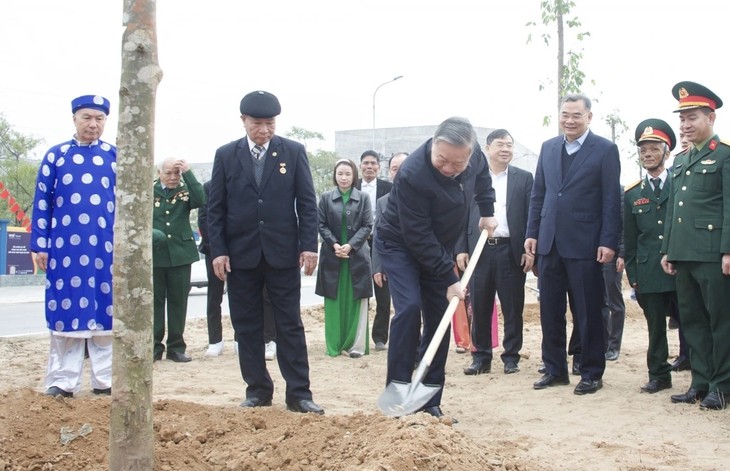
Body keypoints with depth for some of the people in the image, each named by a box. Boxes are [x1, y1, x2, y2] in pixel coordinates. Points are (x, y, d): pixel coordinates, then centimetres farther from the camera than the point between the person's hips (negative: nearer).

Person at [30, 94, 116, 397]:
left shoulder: (117, 157, 6)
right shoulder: (55, 156, 6)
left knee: (105, 311, 4)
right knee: (66, 311, 4)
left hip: (107, 248, 0)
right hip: (66, 248, 0)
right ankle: (62, 381, 12)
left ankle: (105, 380, 13)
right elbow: (42, 202, 5)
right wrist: (41, 245, -1)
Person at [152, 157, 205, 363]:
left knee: (178, 301, 6)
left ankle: (176, 347, 15)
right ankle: (154, 347, 13)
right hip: (154, 254, -1)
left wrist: (188, 173, -19)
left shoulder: (185, 190, 3)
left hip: (180, 253, 1)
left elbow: (200, 200, -18)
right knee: (154, 300, 4)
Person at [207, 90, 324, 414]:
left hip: (283, 254, -1)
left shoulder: (293, 152, 2)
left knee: (290, 325, 2)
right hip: (241, 254, 1)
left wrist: (309, 245, -7)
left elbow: (307, 202, 1)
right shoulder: (226, 155, 4)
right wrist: (218, 251, -4)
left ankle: (298, 394, 7)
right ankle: (257, 391, 18)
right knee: (247, 327, 7)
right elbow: (216, 208, 4)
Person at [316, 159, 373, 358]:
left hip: (357, 256, -1)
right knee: (334, 301, 4)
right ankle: (335, 344, 10)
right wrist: (334, 244, -13)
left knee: (355, 301, 0)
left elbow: (367, 226, -2)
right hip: (332, 256, 1)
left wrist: (351, 245, -14)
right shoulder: (326, 198, 4)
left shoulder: (363, 198, 3)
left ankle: (356, 345, 2)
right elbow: (321, 225, 2)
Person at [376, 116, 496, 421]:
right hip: (400, 244, -6)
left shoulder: (474, 157, -16)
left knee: (440, 315, 0)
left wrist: (487, 211, 7)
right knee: (409, 307, -24)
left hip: (439, 246, 6)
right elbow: (418, 237, -30)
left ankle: (429, 400, 7)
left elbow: (482, 175, 13)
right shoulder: (412, 175, -35)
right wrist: (449, 279, -26)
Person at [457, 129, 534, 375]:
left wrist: (530, 249, -6)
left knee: (512, 308, 4)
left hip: (511, 250, -1)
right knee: (479, 308, 4)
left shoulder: (524, 178, 6)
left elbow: (531, 216, 2)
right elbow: (463, 215, 7)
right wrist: (461, 249, 0)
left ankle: (511, 357, 14)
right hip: (479, 250, 1)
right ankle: (481, 357, 14)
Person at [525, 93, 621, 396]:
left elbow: (611, 200, -6)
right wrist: (532, 233, 7)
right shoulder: (548, 148, 11)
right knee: (550, 311, 9)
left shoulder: (605, 150, -3)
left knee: (588, 313, 4)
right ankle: (555, 369, 21)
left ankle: (591, 373, 15)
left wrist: (608, 242, -11)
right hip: (549, 243, 5)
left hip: (584, 245, -5)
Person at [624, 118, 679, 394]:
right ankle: (659, 375, 16)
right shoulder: (632, 194, 10)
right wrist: (633, 275, 5)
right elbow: (629, 240, 10)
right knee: (655, 326, 7)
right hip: (649, 273, 2)